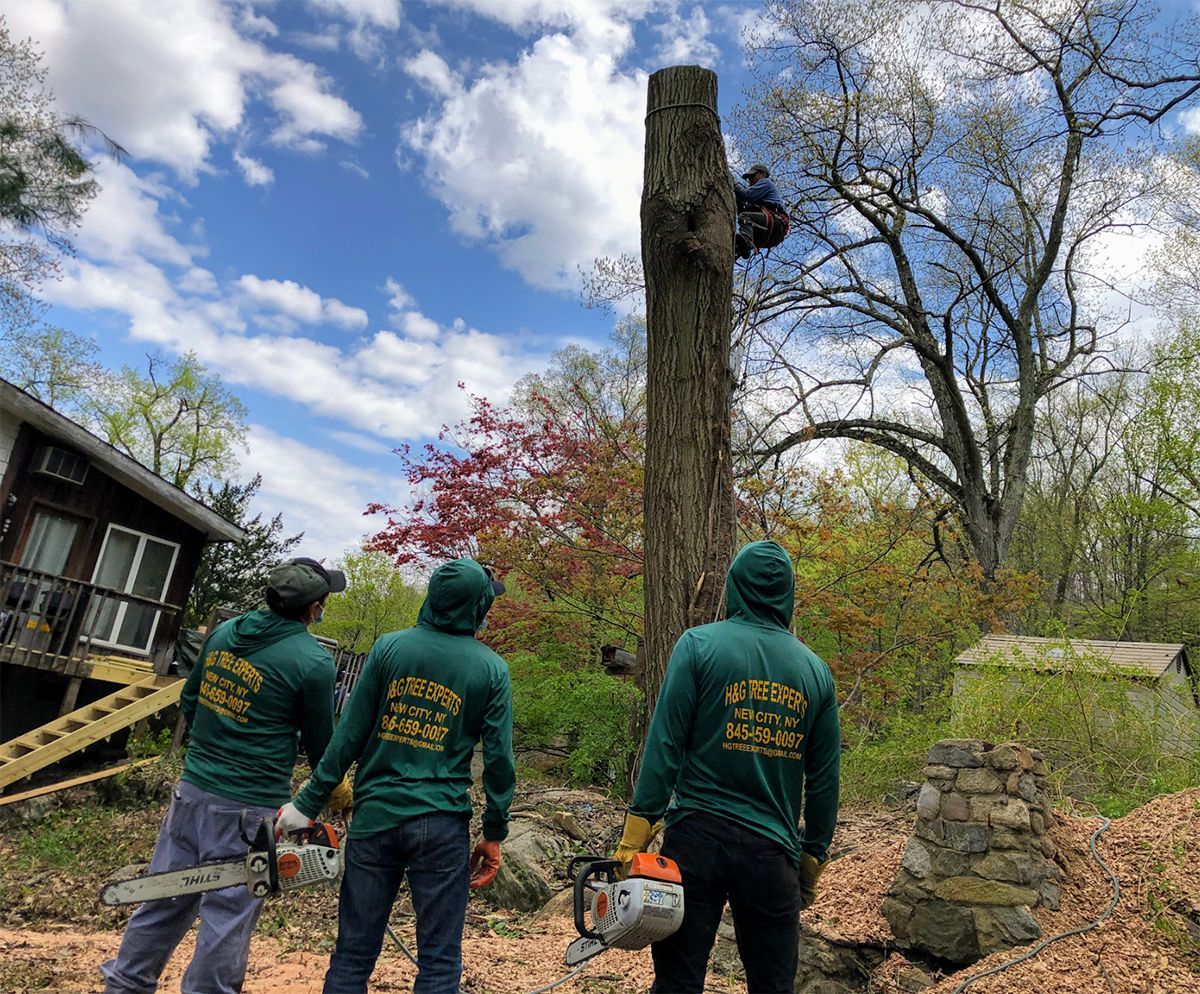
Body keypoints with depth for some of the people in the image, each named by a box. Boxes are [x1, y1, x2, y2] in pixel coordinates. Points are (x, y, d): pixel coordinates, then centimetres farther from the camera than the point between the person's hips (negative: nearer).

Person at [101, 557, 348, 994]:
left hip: (193, 790, 7)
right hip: (248, 809, -6)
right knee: (228, 915, 7)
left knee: (165, 898, 21)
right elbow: (320, 744, -4)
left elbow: (189, 700, 14)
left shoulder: (224, 632, 1)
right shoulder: (313, 661, -17)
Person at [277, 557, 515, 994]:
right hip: (441, 824, -1)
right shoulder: (491, 668, -3)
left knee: (353, 955, 14)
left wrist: (308, 803, 5)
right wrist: (494, 834, 6)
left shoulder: (389, 647, -1)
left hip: (375, 816, 2)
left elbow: (349, 734, -2)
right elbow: (498, 758, -3)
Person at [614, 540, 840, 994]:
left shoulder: (699, 644, -6)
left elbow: (665, 745, -10)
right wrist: (813, 860, 18)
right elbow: (824, 780, 8)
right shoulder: (815, 670, 4)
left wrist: (632, 841, -6)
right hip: (772, 853, 3)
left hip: (697, 838, -2)